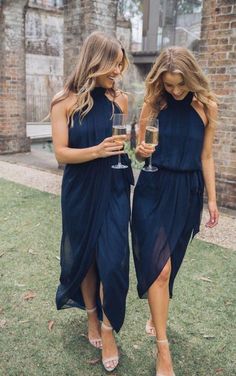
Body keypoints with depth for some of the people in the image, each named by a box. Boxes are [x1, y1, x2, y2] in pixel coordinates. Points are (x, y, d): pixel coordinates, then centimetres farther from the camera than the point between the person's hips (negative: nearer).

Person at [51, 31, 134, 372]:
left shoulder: (120, 99, 2)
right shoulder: (65, 102, -6)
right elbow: (61, 153, -10)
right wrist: (97, 151, -25)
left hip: (114, 192, 1)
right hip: (80, 193, -1)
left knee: (112, 260, -2)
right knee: (85, 256, 13)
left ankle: (109, 328, 19)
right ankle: (92, 316, 37)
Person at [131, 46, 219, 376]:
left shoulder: (207, 107, -1)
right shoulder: (153, 104, -4)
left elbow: (206, 156, 4)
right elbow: (139, 151, 3)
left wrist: (211, 199, 6)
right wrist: (141, 152, -21)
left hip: (188, 192, 2)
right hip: (154, 189, -1)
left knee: (168, 263, 15)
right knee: (159, 265, -8)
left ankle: (157, 315, 41)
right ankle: (163, 348, 4)